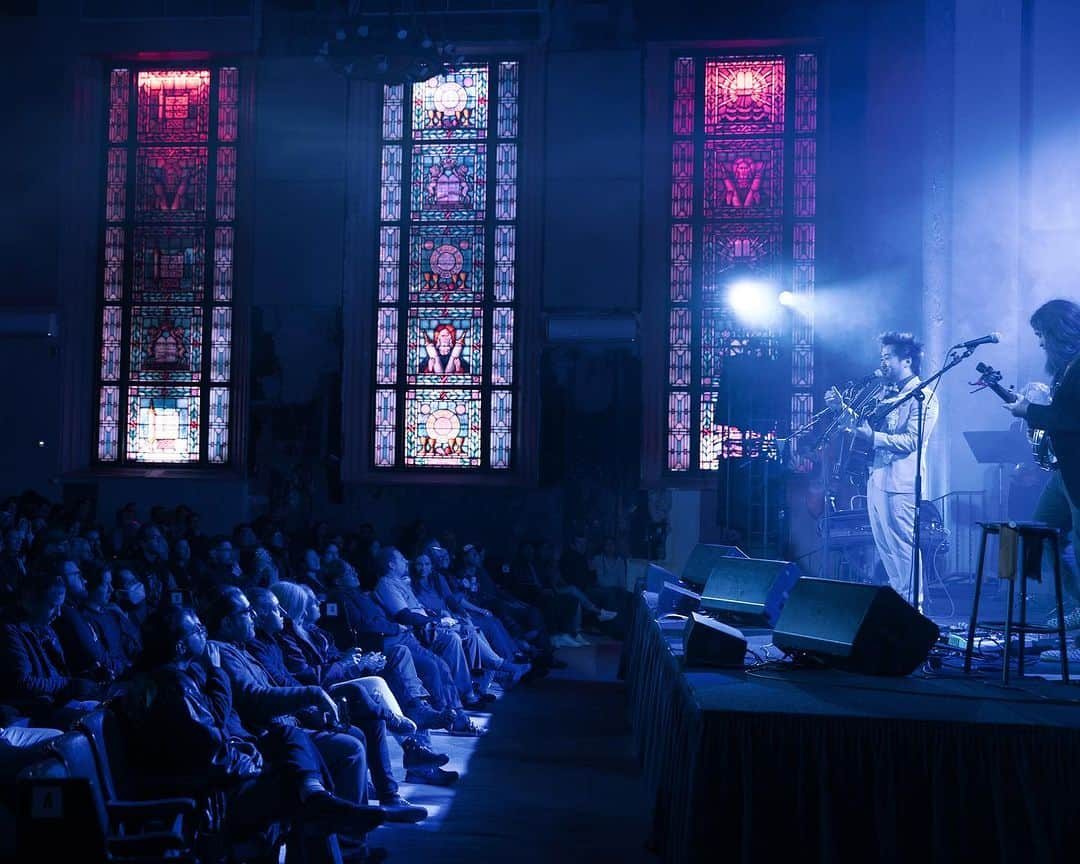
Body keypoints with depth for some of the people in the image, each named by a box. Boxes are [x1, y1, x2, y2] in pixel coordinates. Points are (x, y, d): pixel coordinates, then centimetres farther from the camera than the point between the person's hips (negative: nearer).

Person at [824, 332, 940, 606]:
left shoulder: (923, 396, -7)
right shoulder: (888, 393, 20)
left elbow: (911, 441, -17)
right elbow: (867, 424, 16)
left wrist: (873, 437, -25)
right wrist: (843, 408, 4)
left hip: (900, 483, -9)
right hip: (876, 478, 9)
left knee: (903, 546, -6)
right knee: (884, 546, 12)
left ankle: (912, 606, 0)